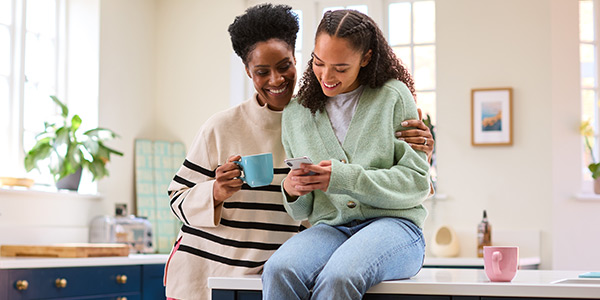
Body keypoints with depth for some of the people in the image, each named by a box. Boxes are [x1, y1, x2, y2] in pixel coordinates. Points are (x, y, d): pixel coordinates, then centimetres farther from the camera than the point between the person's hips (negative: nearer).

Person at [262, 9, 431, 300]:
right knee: (278, 270, -33)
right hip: (329, 227, 3)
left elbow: (417, 181, -2)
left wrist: (344, 178, -14)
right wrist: (291, 191, -8)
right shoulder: (296, 112, 14)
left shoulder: (394, 96, 5)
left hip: (392, 223, -3)